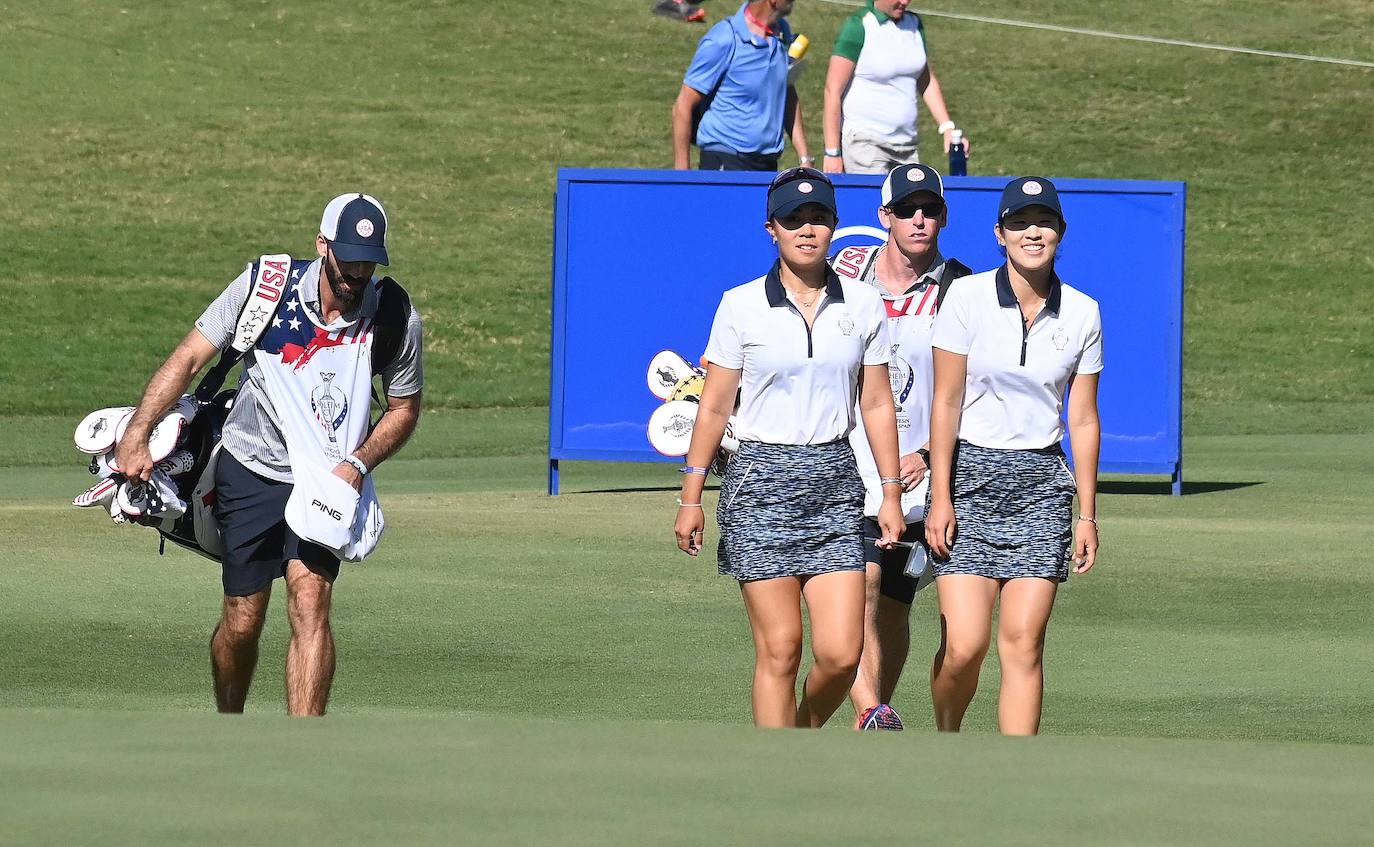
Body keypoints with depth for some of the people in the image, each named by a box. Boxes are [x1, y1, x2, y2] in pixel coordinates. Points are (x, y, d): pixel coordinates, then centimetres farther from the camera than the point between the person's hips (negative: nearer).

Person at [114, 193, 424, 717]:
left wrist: (357, 463, -11)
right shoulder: (266, 284, -13)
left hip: (326, 480, 0)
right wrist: (135, 436, -16)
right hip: (250, 471, 0)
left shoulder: (395, 316, -9)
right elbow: (189, 358, -7)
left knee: (310, 601, -19)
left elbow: (404, 408, 6)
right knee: (243, 621, 2)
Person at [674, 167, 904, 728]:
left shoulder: (863, 306, 6)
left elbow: (877, 405, 11)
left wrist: (892, 494, 8)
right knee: (779, 651, -5)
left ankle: (804, 731, 22)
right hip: (761, 482, -2)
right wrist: (691, 498, 1)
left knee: (840, 652, -7)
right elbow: (713, 408, 3)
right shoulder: (742, 307, -1)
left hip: (835, 484, 2)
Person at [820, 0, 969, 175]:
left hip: (906, 145, 6)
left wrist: (947, 128, 7)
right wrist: (832, 152, -14)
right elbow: (833, 90, -10)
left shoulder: (914, 23, 12)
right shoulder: (858, 26, -8)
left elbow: (927, 81, 21)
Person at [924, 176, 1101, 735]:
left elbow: (1083, 419, 7)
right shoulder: (967, 297, -4)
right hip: (969, 478, -2)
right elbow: (946, 402, -3)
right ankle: (945, 744, 18)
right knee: (963, 645, -9)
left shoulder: (1082, 313, 3)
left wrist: (1086, 514, 5)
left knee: (1023, 645, -5)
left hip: (1041, 486, 2)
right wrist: (940, 496, -7)